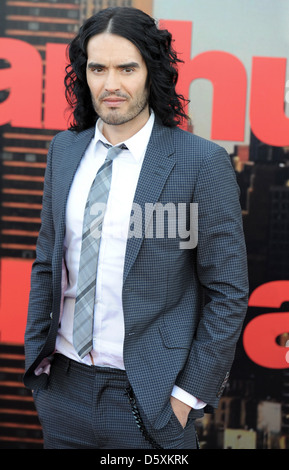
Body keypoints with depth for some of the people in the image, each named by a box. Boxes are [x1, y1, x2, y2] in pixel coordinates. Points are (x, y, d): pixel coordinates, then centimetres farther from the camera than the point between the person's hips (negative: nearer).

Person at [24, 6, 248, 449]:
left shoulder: (203, 162, -12)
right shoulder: (64, 150, 4)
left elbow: (228, 292, -9)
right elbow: (46, 263, 12)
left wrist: (190, 395, -9)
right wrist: (37, 358, 8)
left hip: (149, 398, -4)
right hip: (64, 388, 5)